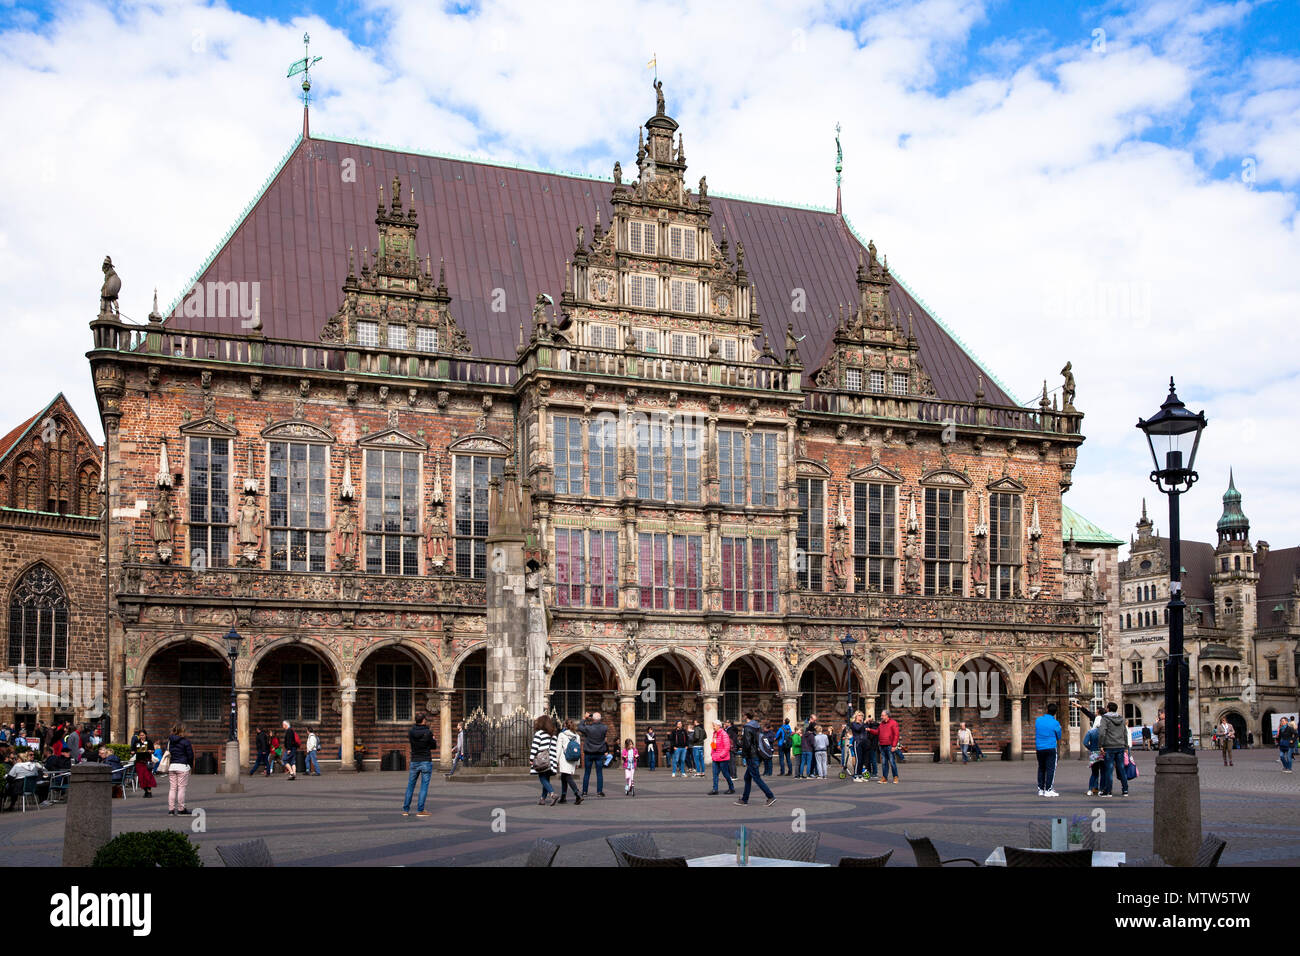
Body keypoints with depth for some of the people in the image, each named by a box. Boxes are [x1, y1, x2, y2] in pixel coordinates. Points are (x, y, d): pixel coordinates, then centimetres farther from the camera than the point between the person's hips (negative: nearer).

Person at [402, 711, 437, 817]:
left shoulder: (411, 732, -3)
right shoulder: (428, 733, -14)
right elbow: (433, 746, -2)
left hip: (414, 762, 4)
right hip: (426, 762, -4)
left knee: (410, 786, 13)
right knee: (424, 787, 2)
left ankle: (405, 809, 15)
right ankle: (420, 810, 0)